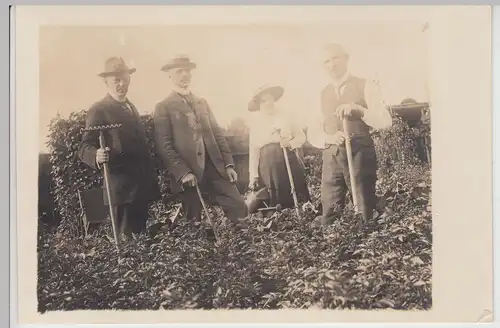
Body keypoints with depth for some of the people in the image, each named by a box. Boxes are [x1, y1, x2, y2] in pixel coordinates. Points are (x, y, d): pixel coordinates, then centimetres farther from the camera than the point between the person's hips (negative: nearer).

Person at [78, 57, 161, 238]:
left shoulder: (131, 107, 18)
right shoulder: (98, 110, -7)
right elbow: (84, 147, -12)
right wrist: (97, 156, -35)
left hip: (142, 186, 8)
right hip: (122, 188, -8)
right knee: (126, 238, -8)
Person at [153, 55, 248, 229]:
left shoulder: (202, 102, 20)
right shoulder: (164, 107, 1)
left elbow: (217, 133, 16)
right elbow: (164, 145, -7)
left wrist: (228, 163, 5)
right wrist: (182, 172, -17)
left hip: (214, 166, 5)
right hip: (188, 172, -4)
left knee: (238, 205, -4)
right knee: (194, 219, 1)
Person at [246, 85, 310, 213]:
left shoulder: (285, 116, 12)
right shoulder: (256, 122, 10)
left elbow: (301, 136, 12)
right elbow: (253, 149, 8)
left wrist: (290, 144, -11)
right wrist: (253, 176, 0)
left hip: (290, 160, 1)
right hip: (268, 163, -1)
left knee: (298, 200, -4)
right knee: (275, 203, -5)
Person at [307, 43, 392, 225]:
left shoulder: (366, 86, 3)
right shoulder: (323, 94, 15)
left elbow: (385, 121, -5)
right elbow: (313, 133, 10)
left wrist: (359, 110, -21)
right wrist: (330, 138, -12)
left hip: (360, 155, -3)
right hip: (331, 158, 4)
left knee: (366, 214, 1)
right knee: (328, 217, 3)